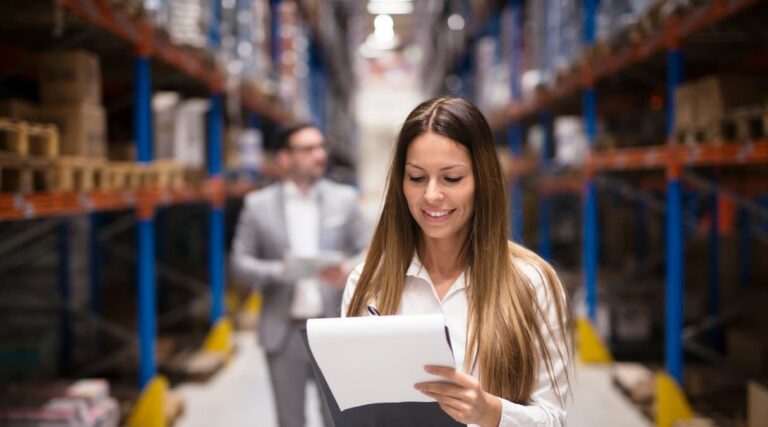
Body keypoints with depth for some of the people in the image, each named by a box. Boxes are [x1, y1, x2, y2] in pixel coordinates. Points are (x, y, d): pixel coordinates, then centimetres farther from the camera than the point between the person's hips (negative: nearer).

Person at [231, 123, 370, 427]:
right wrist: (277, 272, -18)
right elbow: (240, 261, 1)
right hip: (284, 333, 0)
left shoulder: (344, 199, 5)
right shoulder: (258, 205, 1)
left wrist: (350, 270, -17)